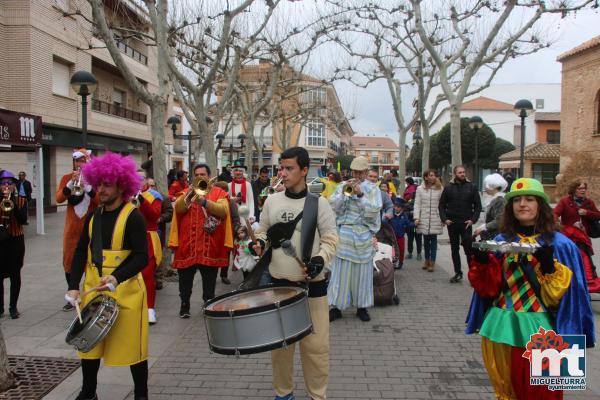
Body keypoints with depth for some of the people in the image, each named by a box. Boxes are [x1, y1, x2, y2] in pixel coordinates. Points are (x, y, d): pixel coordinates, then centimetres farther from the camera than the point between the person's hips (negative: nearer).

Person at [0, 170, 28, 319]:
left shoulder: (21, 200, 2)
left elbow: (23, 219, -11)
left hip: (16, 241, 0)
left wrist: (12, 203, -19)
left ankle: (13, 307, 15)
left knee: (15, 274, 5)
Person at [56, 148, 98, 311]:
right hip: (72, 226, 3)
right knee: (69, 260, 7)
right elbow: (58, 199, -7)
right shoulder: (66, 178, 6)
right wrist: (71, 183, -18)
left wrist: (87, 186, -23)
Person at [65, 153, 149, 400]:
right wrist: (74, 286, 1)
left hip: (125, 291, -6)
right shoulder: (93, 217, 7)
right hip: (93, 289, 6)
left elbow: (141, 257, -17)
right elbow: (81, 253, 11)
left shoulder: (133, 217, -12)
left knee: (132, 345, 5)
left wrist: (116, 278, -31)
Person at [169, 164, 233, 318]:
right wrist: (189, 195, -20)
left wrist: (204, 202, -24)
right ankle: (184, 304, 25)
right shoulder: (187, 191, 11)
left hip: (210, 245, -1)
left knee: (209, 279, 9)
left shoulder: (219, 192, 4)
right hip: (187, 244, 2)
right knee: (185, 278, 10)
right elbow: (178, 208, -7)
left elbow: (223, 211, -13)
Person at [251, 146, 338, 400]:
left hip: (312, 284, -3)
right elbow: (263, 231, 14)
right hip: (278, 282, 3)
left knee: (315, 344, 5)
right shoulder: (271, 201, 3)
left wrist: (320, 259, -21)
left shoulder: (319, 203, -6)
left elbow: (330, 240, -3)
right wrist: (259, 242, -7)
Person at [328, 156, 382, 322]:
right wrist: (343, 192, -12)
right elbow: (332, 205, 0)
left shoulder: (373, 188, 5)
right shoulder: (342, 186, 11)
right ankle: (336, 307, 13)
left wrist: (360, 194, -16)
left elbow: (373, 210, -9)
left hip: (363, 235, -1)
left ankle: (362, 307, 19)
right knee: (340, 271, 3)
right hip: (343, 234, 1)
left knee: (362, 272, 5)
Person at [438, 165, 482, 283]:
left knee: (469, 249, -5)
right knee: (454, 249, 10)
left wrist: (473, 220, -8)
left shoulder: (471, 187, 2)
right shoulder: (448, 187, 4)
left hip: (466, 223, -2)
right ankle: (458, 273, 20)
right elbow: (442, 205, 7)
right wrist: (444, 219, -5)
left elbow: (478, 205, 3)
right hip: (452, 223, 2)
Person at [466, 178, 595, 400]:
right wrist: (481, 262, -14)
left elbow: (559, 295, -9)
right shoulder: (501, 241, 4)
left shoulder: (560, 244, -5)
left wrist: (549, 266, -25)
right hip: (501, 327, 3)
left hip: (537, 331, -3)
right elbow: (489, 288, 3)